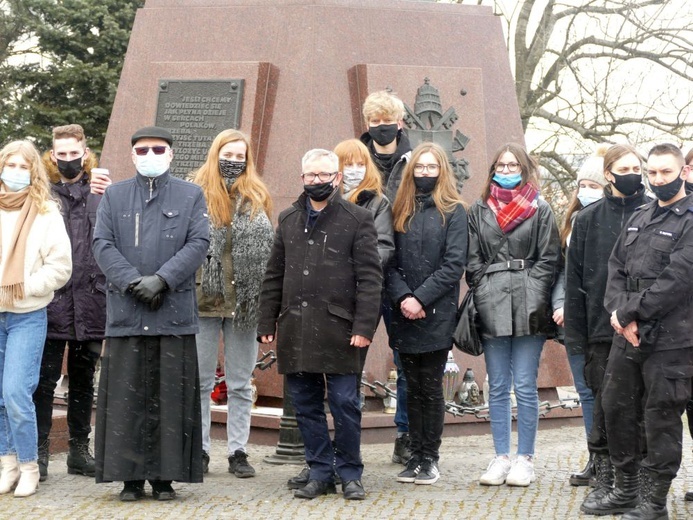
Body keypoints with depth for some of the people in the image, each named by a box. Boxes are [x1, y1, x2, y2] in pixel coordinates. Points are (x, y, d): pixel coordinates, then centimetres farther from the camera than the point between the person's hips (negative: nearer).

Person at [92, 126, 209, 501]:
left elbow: (199, 243, 0)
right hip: (125, 311, 1)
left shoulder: (191, 196, 11)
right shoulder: (114, 196, 14)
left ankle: (165, 476, 7)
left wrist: (162, 279, -12)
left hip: (175, 311, -1)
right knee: (126, 395, 0)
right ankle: (130, 476, 7)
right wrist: (134, 281, -10)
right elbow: (102, 244, 4)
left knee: (171, 395, 0)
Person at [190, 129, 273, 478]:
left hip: (244, 301, 2)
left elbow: (269, 249, 9)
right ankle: (199, 450, 14)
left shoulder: (257, 199, 8)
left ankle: (238, 451, 15)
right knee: (200, 381, 6)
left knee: (240, 383, 8)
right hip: (204, 300, -2)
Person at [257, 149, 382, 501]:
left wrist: (364, 326, -11)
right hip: (294, 328, 4)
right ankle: (320, 472, 18)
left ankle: (349, 474, 12)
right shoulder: (288, 220, 16)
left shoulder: (357, 219, 2)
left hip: (337, 326, -4)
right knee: (305, 405, 8)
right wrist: (267, 323, 11)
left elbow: (369, 277, -3)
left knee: (344, 403, -2)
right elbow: (274, 276, 17)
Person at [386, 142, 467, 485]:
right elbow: (390, 262, 5)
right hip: (404, 315, 4)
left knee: (431, 387, 1)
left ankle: (430, 458, 10)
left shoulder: (453, 212, 1)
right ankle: (415, 455, 15)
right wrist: (402, 296, -11)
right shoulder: (400, 211, 12)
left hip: (436, 315, -3)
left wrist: (421, 298, -15)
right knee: (413, 387, 8)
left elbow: (454, 264, -8)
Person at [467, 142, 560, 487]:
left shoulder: (540, 210, 5)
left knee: (525, 387, -1)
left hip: (528, 308, -2)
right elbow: (472, 261, 9)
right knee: (497, 388, 7)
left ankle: (525, 458, 9)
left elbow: (549, 259, 1)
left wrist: (532, 297, -9)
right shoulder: (478, 211, 12)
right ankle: (501, 457, 15)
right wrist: (485, 294, -2)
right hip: (492, 309, 3)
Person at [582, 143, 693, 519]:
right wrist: (619, 312, -7)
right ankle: (625, 490, 29)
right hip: (627, 335, 8)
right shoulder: (639, 218, 15)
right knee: (616, 408, 14)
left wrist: (628, 313, -15)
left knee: (660, 418, 0)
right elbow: (616, 269, 11)